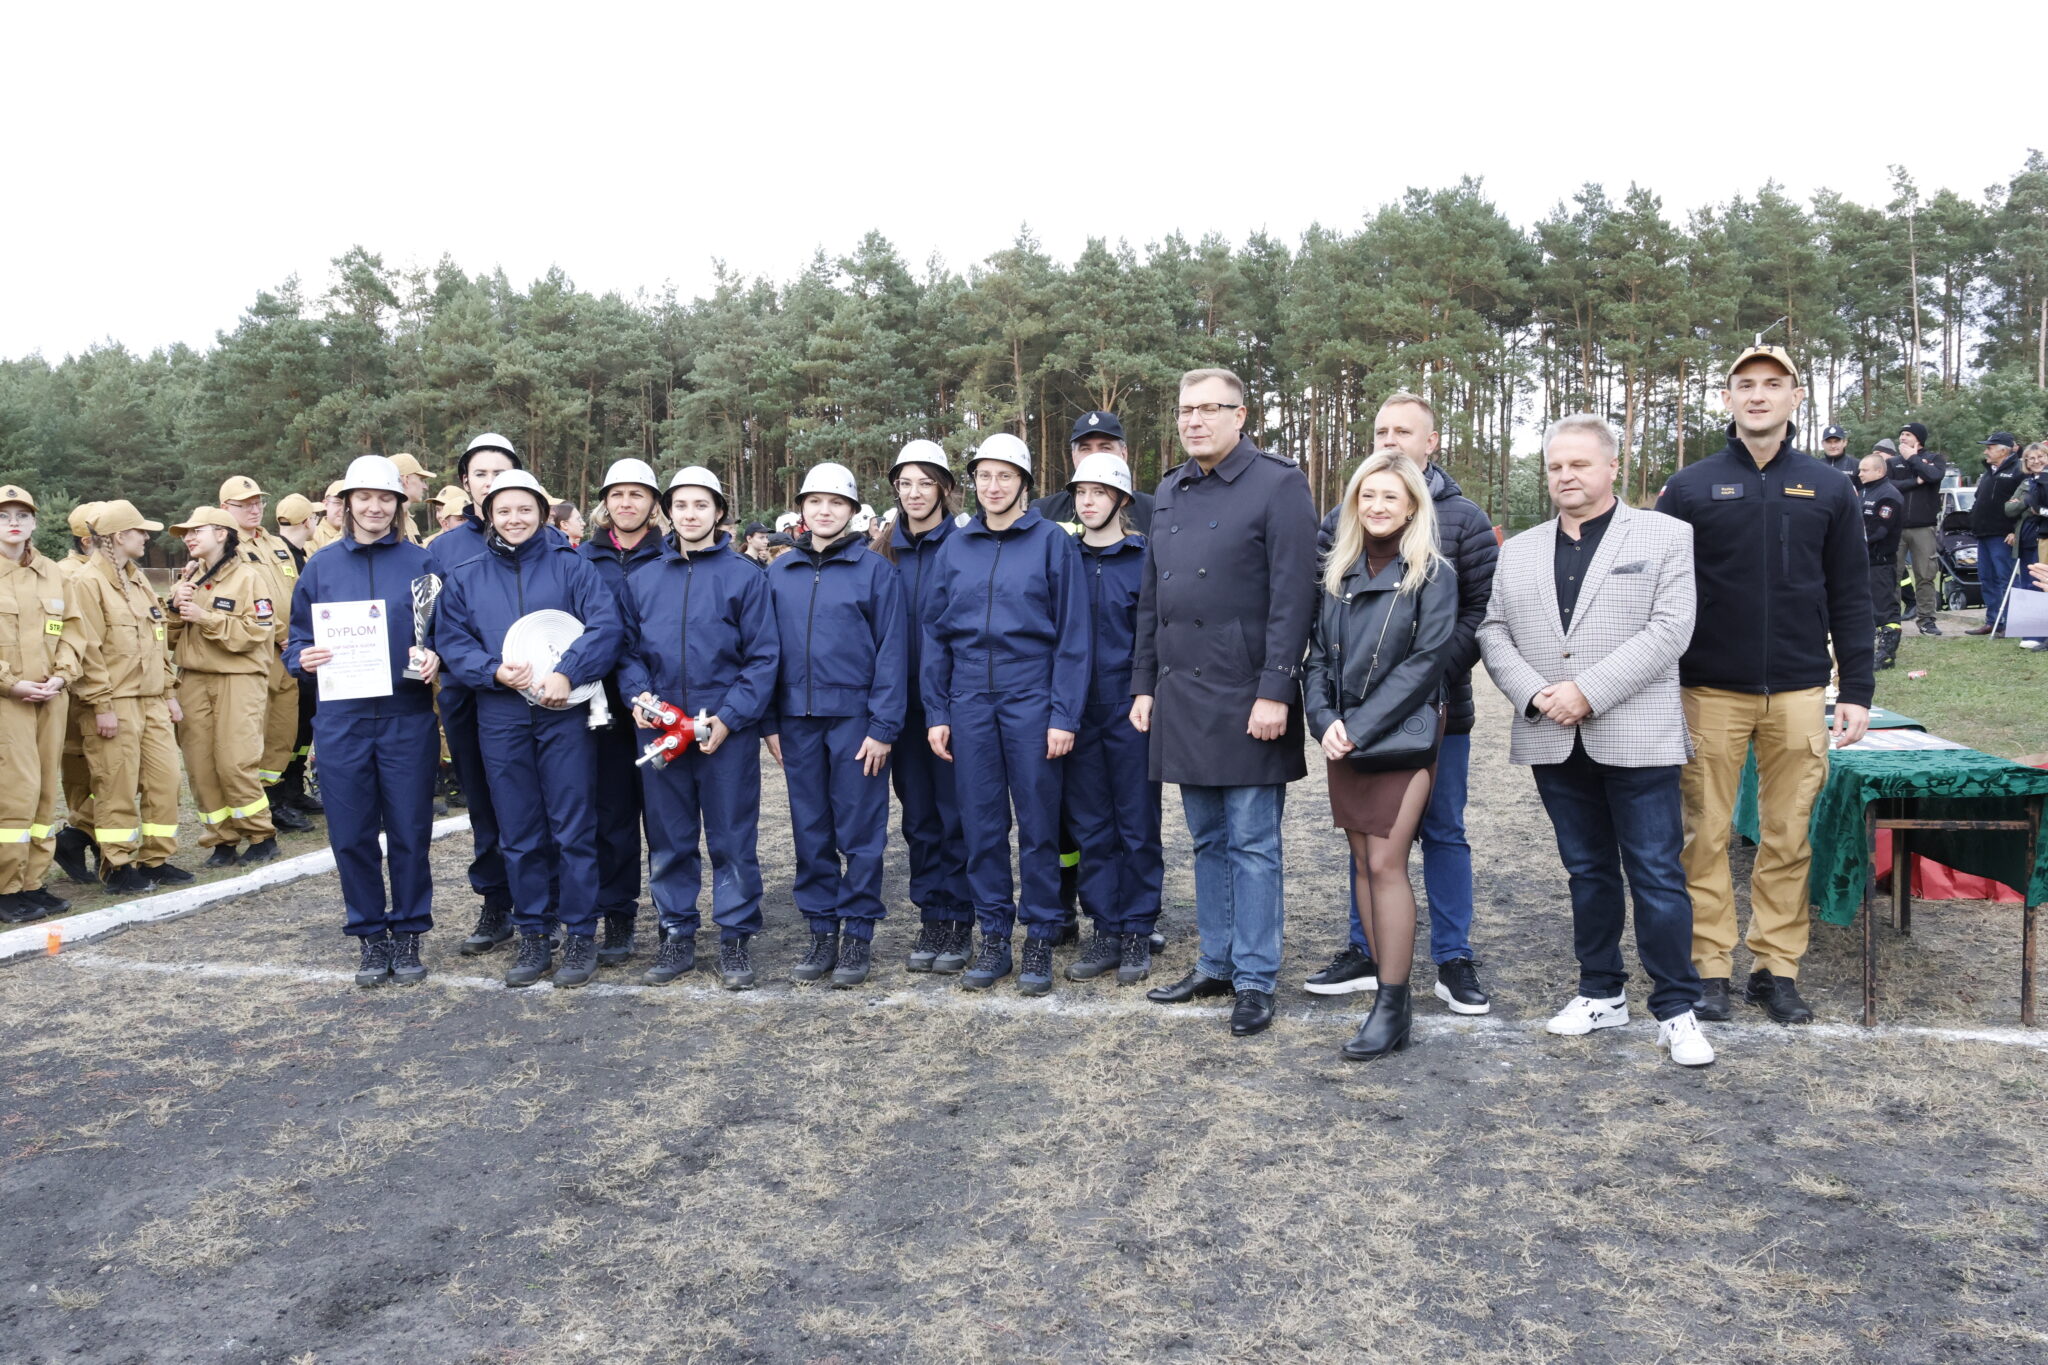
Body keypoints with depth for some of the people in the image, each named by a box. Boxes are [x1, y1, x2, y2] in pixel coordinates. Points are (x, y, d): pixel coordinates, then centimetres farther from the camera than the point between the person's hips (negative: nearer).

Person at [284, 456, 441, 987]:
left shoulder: (420, 562, 4)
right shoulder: (321, 566, 9)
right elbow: (297, 639, 12)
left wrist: (435, 657, -14)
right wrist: (304, 660, -10)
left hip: (406, 718, -2)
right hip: (342, 720, 2)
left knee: (409, 833, 3)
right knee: (352, 835, 6)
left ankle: (408, 934, 17)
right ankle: (369, 936, 20)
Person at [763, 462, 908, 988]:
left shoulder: (875, 569, -1)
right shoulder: (779, 573, 10)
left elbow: (892, 650, -5)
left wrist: (884, 726, -11)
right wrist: (770, 723, 4)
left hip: (855, 719, -4)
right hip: (797, 721, 4)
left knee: (860, 833, 2)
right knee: (809, 831, 9)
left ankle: (858, 935, 12)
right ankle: (822, 931, 20)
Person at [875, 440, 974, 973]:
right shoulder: (887, 552, 9)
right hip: (904, 703, 5)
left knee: (956, 814, 2)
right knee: (918, 816, 10)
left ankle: (959, 924, 12)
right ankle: (931, 920, 20)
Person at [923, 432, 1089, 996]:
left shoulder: (1052, 542, -2)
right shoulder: (955, 548, 8)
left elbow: (1072, 634, -4)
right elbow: (935, 633, 10)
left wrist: (1064, 715, -9)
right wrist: (936, 711, 4)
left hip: (1031, 700, -3)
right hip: (970, 702, 3)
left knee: (1038, 825, 3)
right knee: (981, 825, 7)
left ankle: (1040, 939, 15)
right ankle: (994, 937, 19)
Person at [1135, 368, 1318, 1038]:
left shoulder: (1278, 485, -7)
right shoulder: (1168, 493, 14)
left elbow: (1292, 598, -13)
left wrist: (1275, 692, -18)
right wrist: (1143, 684, 13)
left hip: (1246, 699, -6)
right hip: (1180, 698, 7)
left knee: (1252, 844, 1)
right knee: (1207, 842, 15)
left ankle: (1256, 981, 11)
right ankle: (1216, 964, 26)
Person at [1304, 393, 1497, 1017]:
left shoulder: (1463, 518, 0)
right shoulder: (1343, 515, 6)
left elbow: (1485, 608, -5)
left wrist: (1438, 671, -15)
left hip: (1438, 708, -2)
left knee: (1444, 831, 7)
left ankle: (1453, 960, 18)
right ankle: (1365, 953, 23)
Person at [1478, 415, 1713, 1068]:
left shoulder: (1665, 536, 2)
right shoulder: (1518, 551, 15)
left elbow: (1669, 630, -9)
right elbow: (1493, 632, 8)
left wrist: (1589, 691, -17)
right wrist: (1535, 693, -9)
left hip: (1636, 737, -4)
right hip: (1553, 741, 4)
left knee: (1658, 875, -2)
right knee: (1587, 871, 14)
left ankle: (1676, 1008, 10)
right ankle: (1602, 993, 26)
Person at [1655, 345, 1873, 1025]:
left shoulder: (1829, 490, 9)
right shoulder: (1689, 488, 3)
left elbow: (1850, 599, 9)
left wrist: (1856, 690, 3)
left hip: (1798, 693, 2)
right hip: (1710, 692, -1)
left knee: (1788, 837, 6)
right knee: (1706, 833, 3)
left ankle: (1778, 968, 17)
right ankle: (1709, 966, 13)